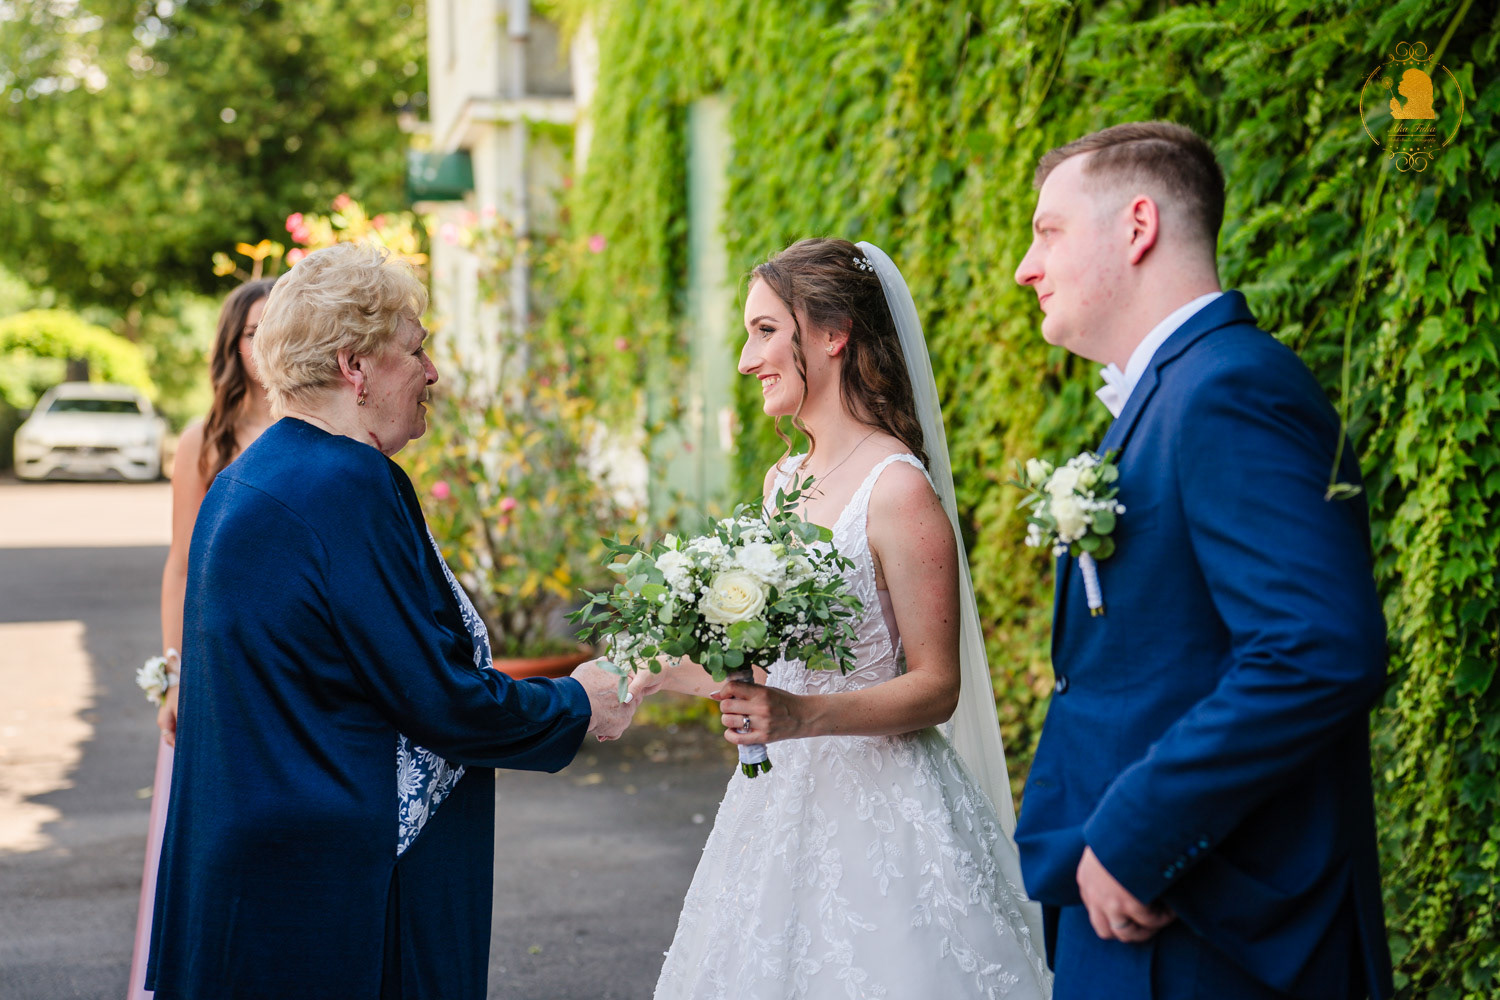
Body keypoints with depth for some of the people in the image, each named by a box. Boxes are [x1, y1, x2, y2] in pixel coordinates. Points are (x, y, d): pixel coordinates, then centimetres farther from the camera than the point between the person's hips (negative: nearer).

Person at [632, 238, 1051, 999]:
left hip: (877, 799, -7)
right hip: (782, 796, 7)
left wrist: (804, 718, -26)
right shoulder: (782, 481, 8)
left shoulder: (899, 492, -15)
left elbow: (936, 689, -14)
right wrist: (650, 675, 19)